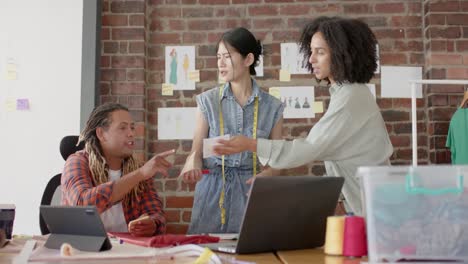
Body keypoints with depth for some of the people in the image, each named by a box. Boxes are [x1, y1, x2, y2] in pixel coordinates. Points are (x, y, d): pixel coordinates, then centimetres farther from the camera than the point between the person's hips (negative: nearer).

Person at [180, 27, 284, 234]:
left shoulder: (271, 107, 3)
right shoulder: (208, 101, 3)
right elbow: (197, 151, 1)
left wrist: (264, 176, -15)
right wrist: (192, 164, -20)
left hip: (253, 193, 0)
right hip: (213, 192, 0)